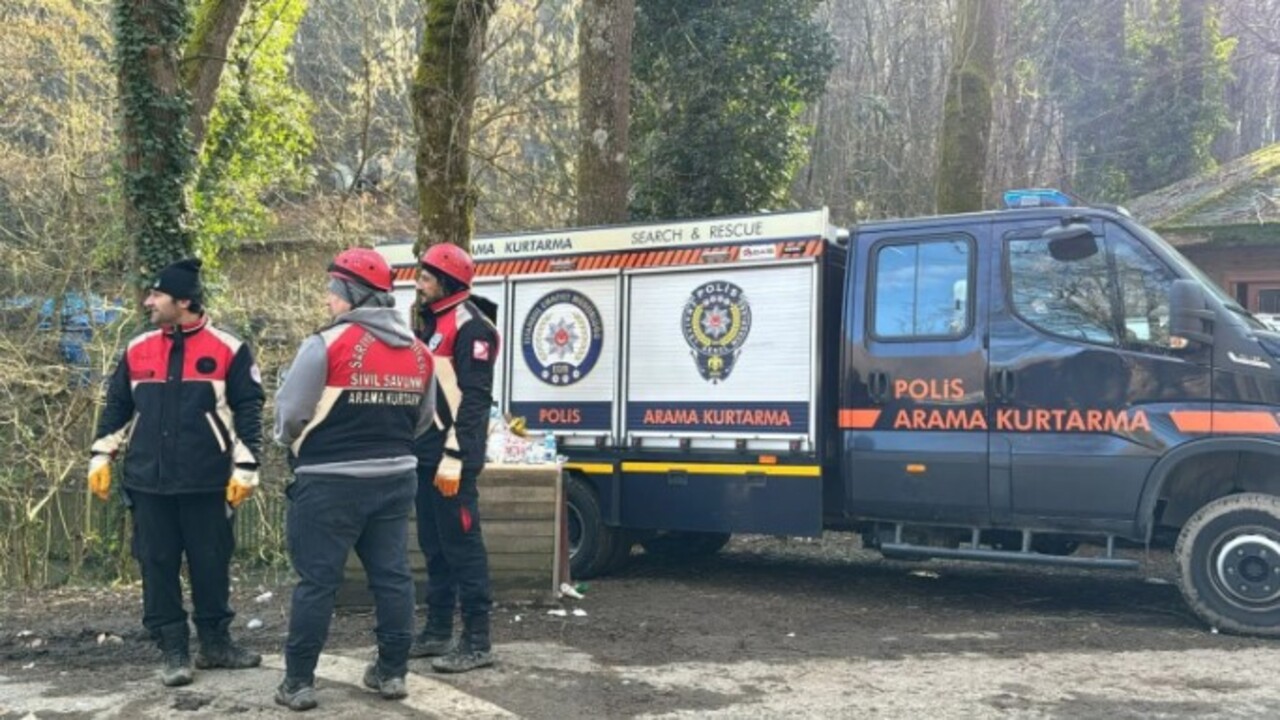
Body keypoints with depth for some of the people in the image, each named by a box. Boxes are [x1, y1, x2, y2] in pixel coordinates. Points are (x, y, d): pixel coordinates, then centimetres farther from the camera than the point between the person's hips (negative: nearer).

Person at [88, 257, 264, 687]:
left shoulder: (228, 350, -5)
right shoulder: (137, 351, 8)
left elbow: (248, 411, -3)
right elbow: (117, 407, 17)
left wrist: (245, 468, -7)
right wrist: (101, 457, 11)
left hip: (207, 484, -3)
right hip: (148, 482, 4)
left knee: (211, 565, 7)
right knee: (158, 566, 6)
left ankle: (215, 643, 23)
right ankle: (173, 650, 17)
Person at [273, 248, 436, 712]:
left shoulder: (329, 344, -14)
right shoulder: (418, 350, 5)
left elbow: (289, 412, -8)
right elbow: (423, 419, 14)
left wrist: (292, 441, 13)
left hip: (331, 482, -5)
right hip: (395, 478, 6)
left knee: (317, 580, 3)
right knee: (391, 575, 13)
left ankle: (299, 682, 12)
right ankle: (392, 672, 21)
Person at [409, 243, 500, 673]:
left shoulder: (471, 327, -12)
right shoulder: (432, 324, 19)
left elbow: (473, 398, -19)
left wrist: (454, 456, -24)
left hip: (451, 458, -10)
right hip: (426, 455, 10)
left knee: (462, 546, -6)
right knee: (433, 546, 15)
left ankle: (477, 642, 1)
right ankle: (438, 632, 25)